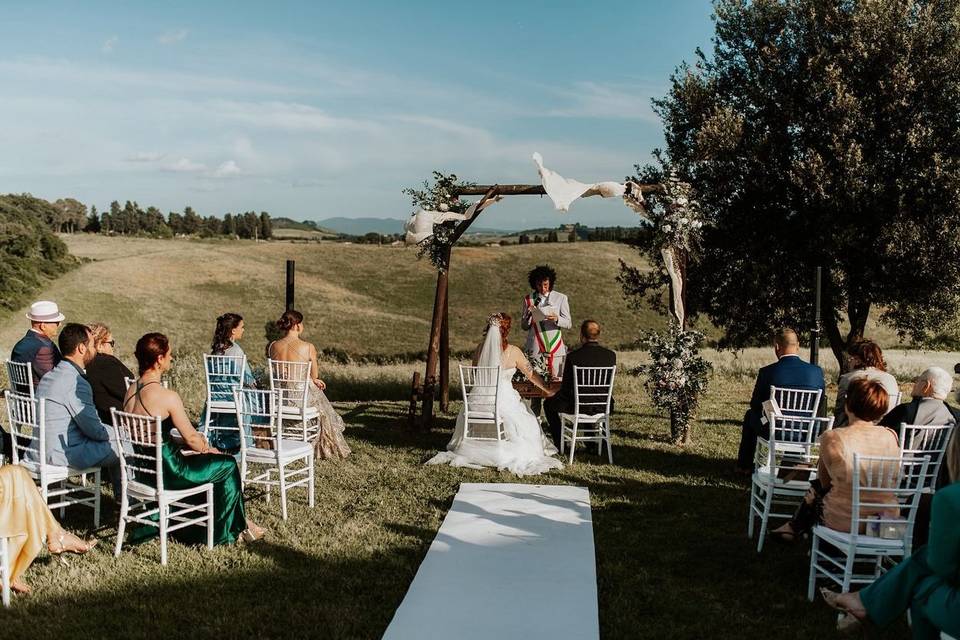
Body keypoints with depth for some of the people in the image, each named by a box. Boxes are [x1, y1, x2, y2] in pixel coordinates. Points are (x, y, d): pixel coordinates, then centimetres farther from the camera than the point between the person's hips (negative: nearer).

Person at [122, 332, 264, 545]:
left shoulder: (130, 392, 2)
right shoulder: (168, 396, -24)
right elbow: (191, 438, -16)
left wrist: (199, 444, 12)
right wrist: (208, 449, 7)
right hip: (166, 473, -8)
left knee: (198, 462, 30)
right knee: (228, 465, 12)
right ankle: (227, 531, 29)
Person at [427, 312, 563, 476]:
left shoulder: (480, 349, 0)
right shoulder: (513, 352, -10)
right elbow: (531, 375, 0)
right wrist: (548, 389, 15)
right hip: (504, 400, -3)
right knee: (527, 421, 21)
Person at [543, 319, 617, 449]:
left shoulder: (573, 356, -15)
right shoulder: (611, 355, -5)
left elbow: (565, 389, -8)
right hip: (602, 407, 4)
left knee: (549, 403, 25)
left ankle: (560, 444, 28)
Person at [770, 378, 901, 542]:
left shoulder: (833, 438, -19)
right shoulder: (891, 437, -8)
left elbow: (825, 481, -2)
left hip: (843, 523, -4)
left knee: (817, 487, 28)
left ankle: (793, 528, 52)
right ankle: (794, 528, 51)